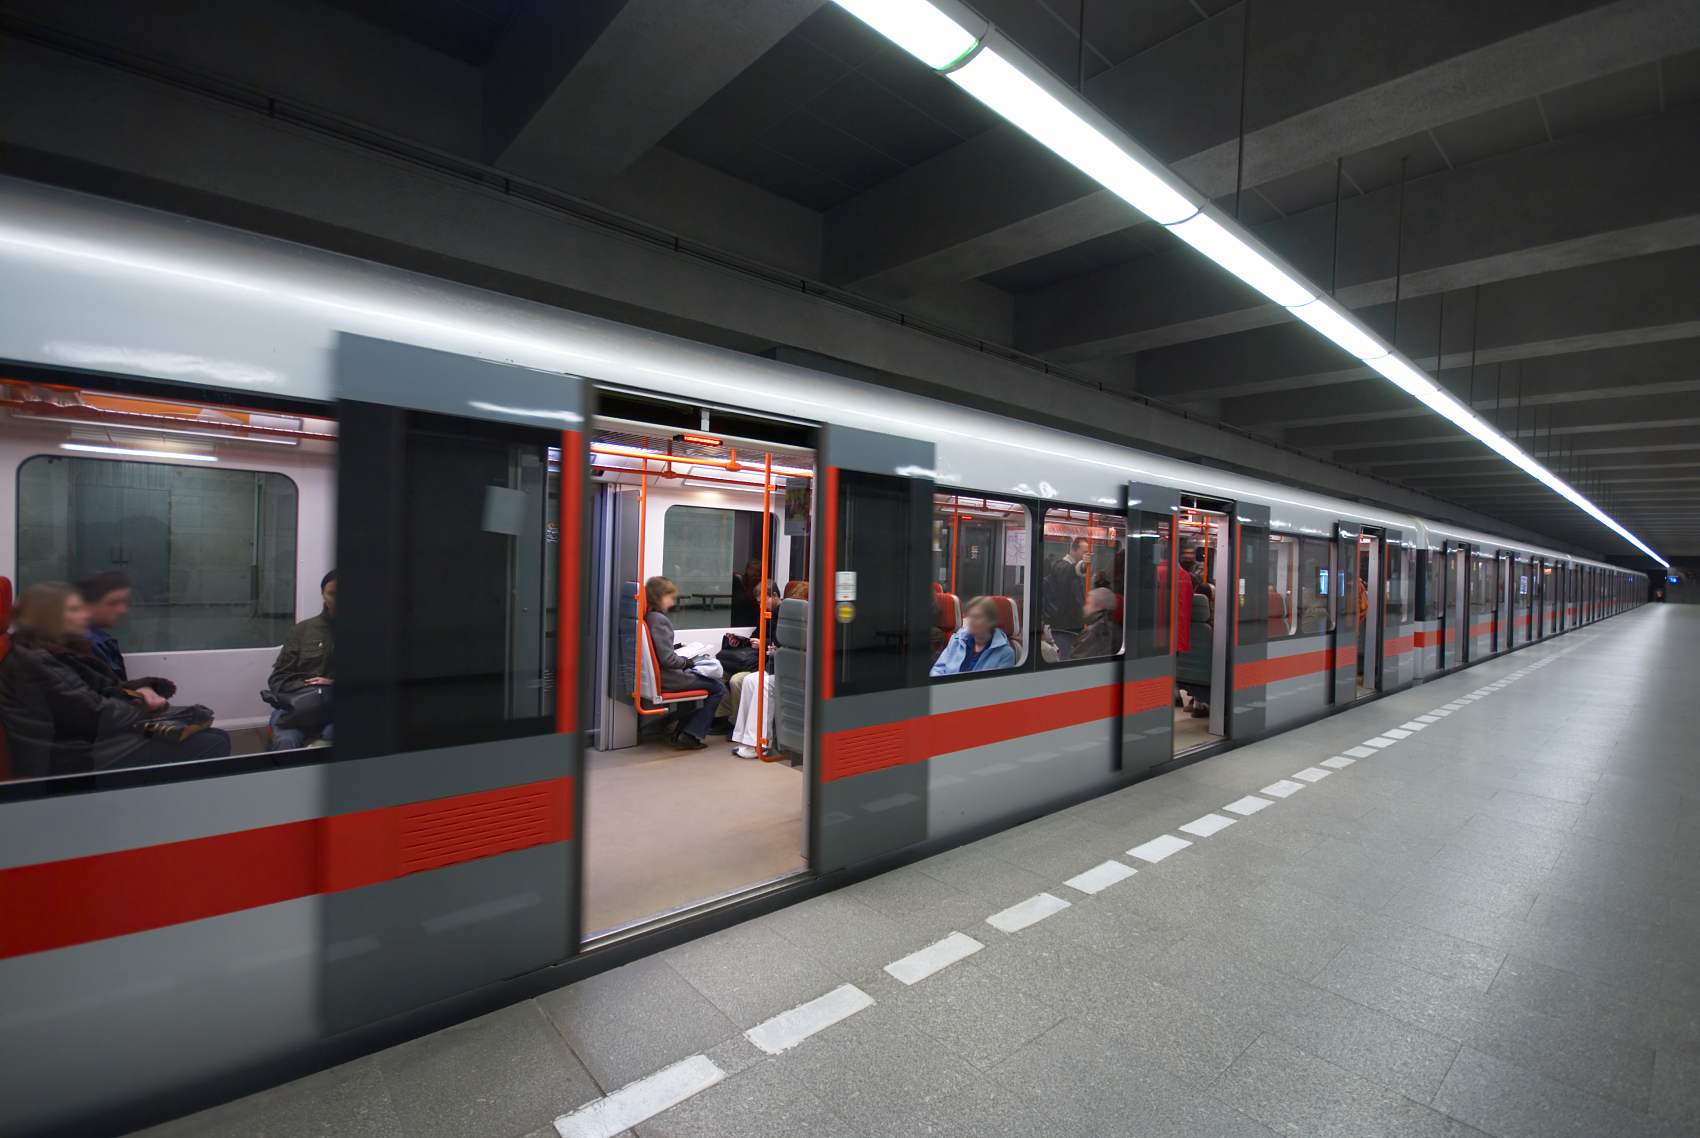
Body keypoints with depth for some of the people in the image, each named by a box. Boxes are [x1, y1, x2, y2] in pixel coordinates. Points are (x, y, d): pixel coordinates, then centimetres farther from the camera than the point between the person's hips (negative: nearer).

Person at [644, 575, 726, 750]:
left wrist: (680, 654, 11)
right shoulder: (660, 620, -20)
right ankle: (690, 735, 1)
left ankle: (680, 731, 24)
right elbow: (667, 659, -24)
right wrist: (687, 662, -8)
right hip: (667, 680, -10)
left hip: (655, 676, 10)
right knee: (717, 688, -1)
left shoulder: (647, 618, 7)